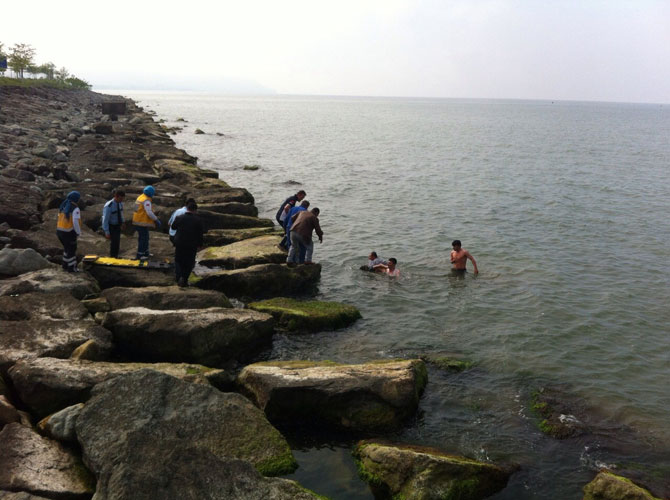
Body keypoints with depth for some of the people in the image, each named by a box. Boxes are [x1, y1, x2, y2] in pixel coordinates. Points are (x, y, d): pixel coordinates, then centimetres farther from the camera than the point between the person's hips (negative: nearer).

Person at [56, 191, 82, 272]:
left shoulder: (63, 206, 8)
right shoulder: (75, 209, -16)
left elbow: (61, 219, 10)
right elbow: (75, 222, -23)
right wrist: (78, 232, -11)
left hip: (60, 231, 7)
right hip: (69, 233, -7)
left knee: (67, 247, 24)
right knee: (72, 249, 7)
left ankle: (65, 264, 33)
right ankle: (71, 268, 14)